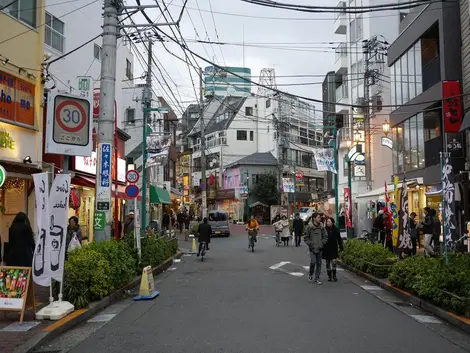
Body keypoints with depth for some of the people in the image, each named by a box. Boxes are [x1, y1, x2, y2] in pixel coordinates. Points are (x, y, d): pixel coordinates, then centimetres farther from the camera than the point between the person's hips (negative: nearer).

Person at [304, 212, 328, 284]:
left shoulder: (322, 227, 2)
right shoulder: (309, 227, -7)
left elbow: (325, 236, 9)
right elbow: (306, 238, -2)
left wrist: (322, 243, -2)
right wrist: (310, 244, -9)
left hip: (320, 248, 3)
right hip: (312, 248, -3)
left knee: (319, 263, 5)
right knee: (313, 262, -13)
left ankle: (317, 279, 14)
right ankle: (310, 274, 16)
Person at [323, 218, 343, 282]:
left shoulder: (336, 230, -1)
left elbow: (339, 239, 5)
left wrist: (341, 247, 0)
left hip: (333, 248, -1)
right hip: (326, 249, 1)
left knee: (334, 262, -10)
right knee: (328, 263, 8)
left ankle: (334, 276, 1)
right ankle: (329, 276, 17)